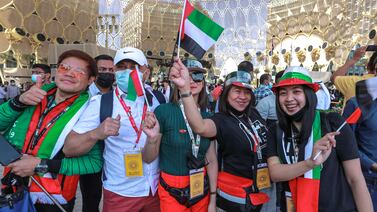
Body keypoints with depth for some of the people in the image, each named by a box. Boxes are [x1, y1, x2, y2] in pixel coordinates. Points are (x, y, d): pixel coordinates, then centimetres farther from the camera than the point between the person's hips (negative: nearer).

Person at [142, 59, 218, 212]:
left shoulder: (208, 116, -3)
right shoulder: (163, 111, -16)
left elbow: (211, 160, 3)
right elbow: (148, 159, -10)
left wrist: (213, 199, 4)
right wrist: (152, 139, -30)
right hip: (172, 193, -4)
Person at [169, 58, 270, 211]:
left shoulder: (254, 114, 0)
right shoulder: (221, 120, -20)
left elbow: (267, 142, 18)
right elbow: (201, 127, -44)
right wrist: (185, 89, -57)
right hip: (235, 195, -6)